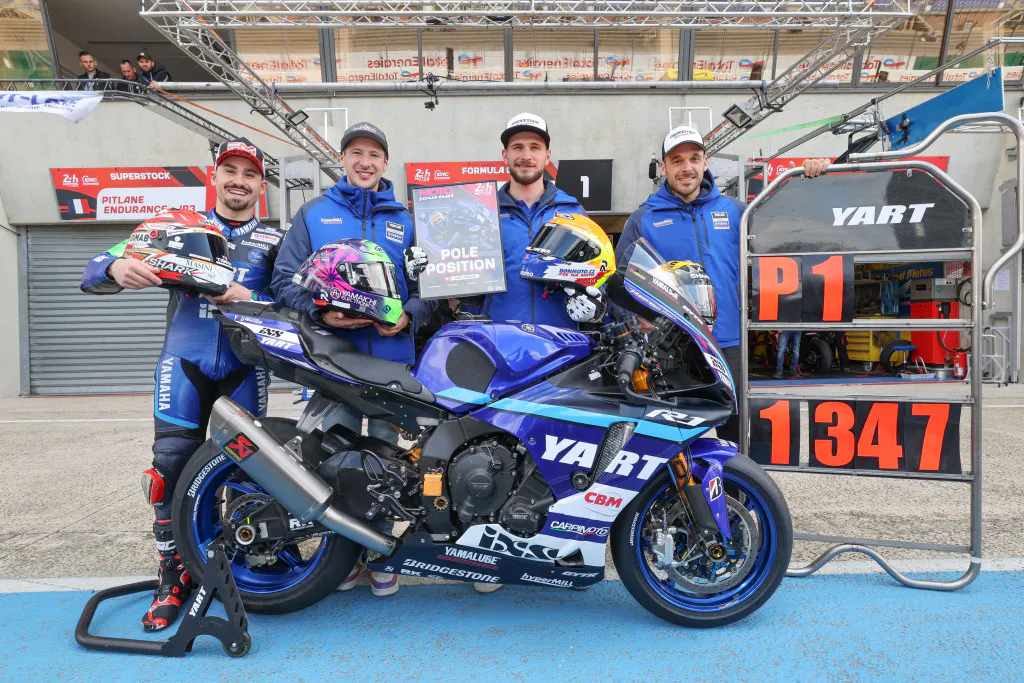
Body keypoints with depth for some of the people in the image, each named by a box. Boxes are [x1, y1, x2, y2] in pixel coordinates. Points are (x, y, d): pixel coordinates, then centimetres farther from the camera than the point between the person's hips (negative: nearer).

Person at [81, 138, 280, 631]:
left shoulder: (275, 241, 13)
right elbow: (94, 273, 6)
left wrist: (251, 299, -18)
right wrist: (118, 268, -19)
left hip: (245, 364, 0)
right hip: (185, 359, 0)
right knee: (172, 463, -8)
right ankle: (174, 576, 7)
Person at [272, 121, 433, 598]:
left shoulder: (404, 220, 15)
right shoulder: (313, 213, 11)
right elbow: (285, 278, 5)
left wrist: (408, 316, -8)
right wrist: (320, 313, -13)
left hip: (392, 351, 1)